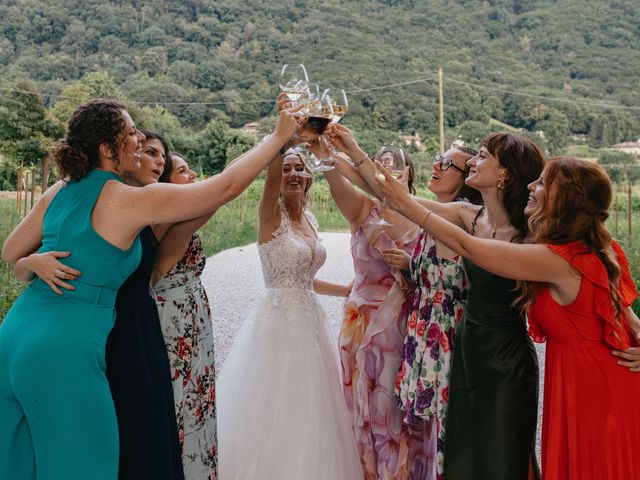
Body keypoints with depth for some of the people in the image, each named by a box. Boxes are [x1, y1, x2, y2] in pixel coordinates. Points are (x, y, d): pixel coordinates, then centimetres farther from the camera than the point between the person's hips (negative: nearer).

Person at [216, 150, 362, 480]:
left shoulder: (310, 219, 12)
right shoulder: (271, 215, -7)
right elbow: (271, 175, -30)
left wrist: (349, 290, 19)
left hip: (310, 320, 7)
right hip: (278, 321, -7)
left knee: (308, 412, 13)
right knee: (274, 413, 0)